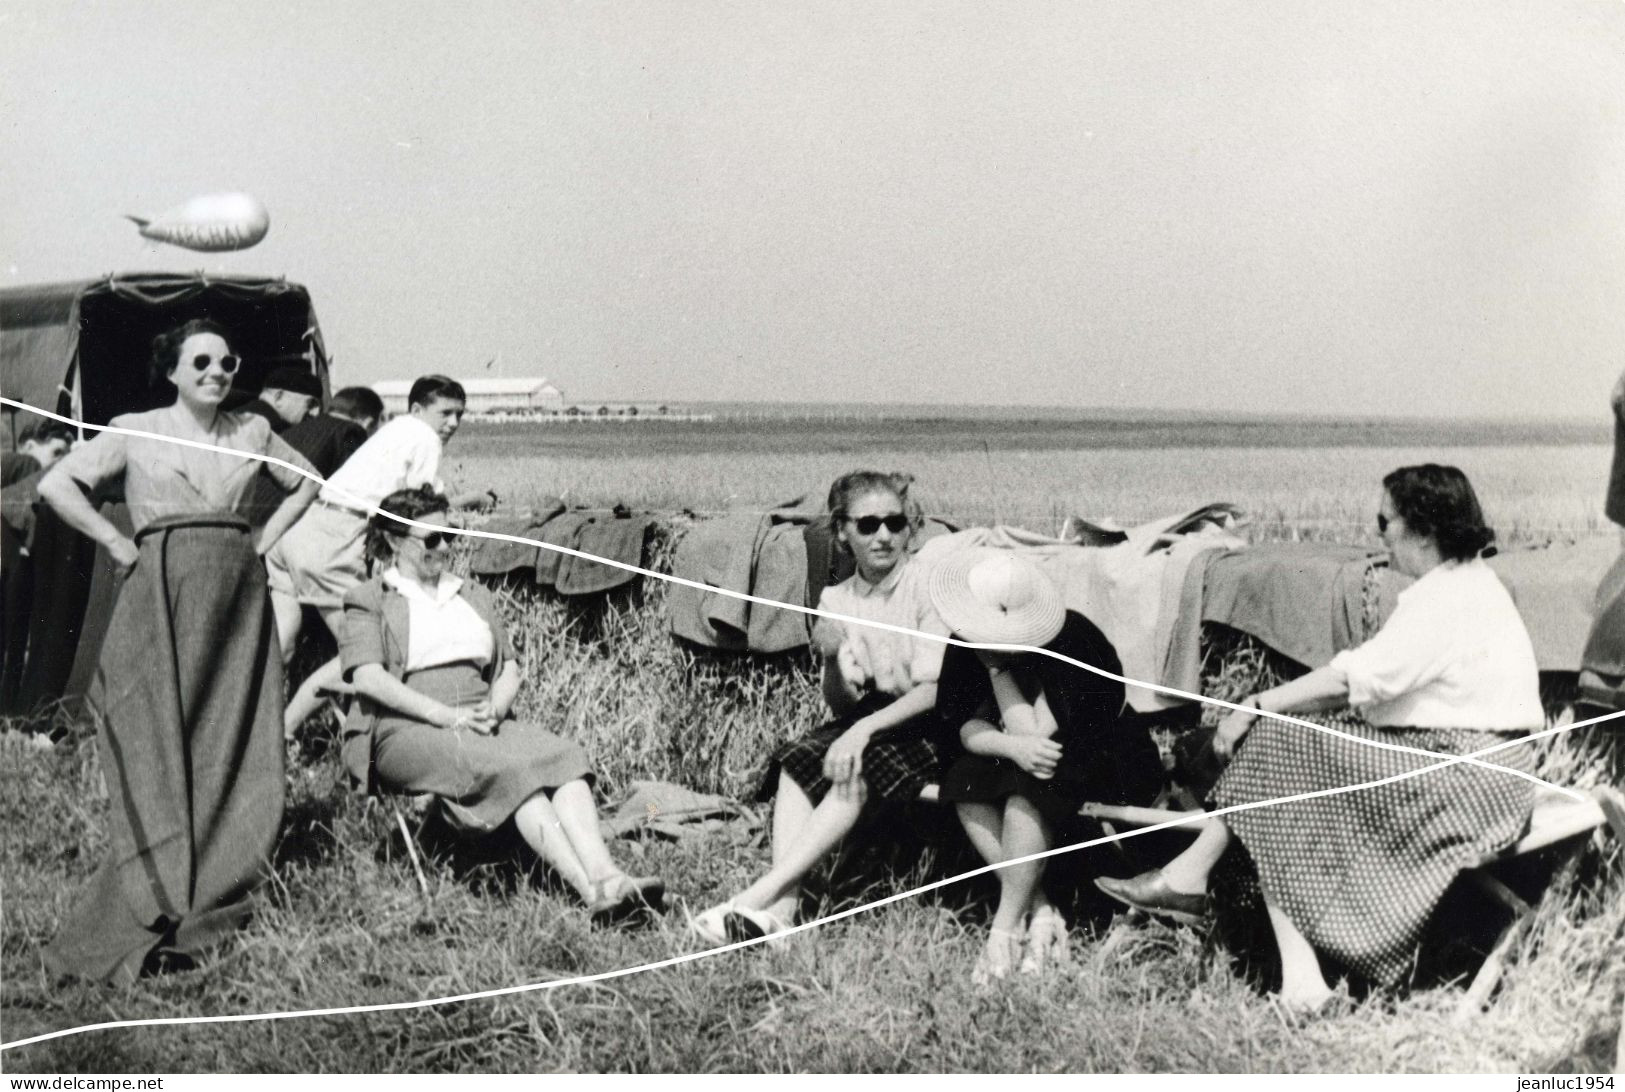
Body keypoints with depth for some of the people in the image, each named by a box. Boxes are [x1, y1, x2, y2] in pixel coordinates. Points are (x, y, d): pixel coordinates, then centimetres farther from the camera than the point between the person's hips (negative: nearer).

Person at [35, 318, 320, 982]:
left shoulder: (251, 432, 12)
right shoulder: (137, 431, 2)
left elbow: (306, 483, 27)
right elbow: (56, 486, -6)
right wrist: (118, 545, -7)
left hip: (239, 599, 4)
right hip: (163, 597, -4)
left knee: (237, 753, 0)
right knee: (161, 758, -6)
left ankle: (210, 900, 10)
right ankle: (143, 929, -3)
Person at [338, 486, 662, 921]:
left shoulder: (473, 595, 28)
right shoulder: (368, 601, 10)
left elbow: (510, 668, 21)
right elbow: (367, 678, -6)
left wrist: (494, 708, -3)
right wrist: (443, 714, -17)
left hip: (483, 723, 5)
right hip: (406, 730, -5)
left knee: (563, 756, -26)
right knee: (508, 767, -33)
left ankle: (607, 877, -45)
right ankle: (591, 890, -45)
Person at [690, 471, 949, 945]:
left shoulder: (928, 585, -9)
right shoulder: (836, 599, 6)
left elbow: (935, 690, -15)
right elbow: (842, 704, 4)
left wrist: (865, 728, -27)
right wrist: (833, 660, -18)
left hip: (933, 726, -5)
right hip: (869, 721, 5)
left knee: (858, 771, -31)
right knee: (797, 761, -22)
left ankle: (759, 895, -35)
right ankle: (782, 907, -33)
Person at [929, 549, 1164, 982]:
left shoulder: (1070, 640, -27)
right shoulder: (965, 646, -9)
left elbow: (1036, 733, -30)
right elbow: (965, 727, -14)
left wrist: (997, 666, -28)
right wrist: (1012, 746, -34)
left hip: (1104, 764, -6)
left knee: (1026, 786, -34)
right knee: (966, 785, -23)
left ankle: (1005, 927, -24)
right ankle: (1041, 913, -19)